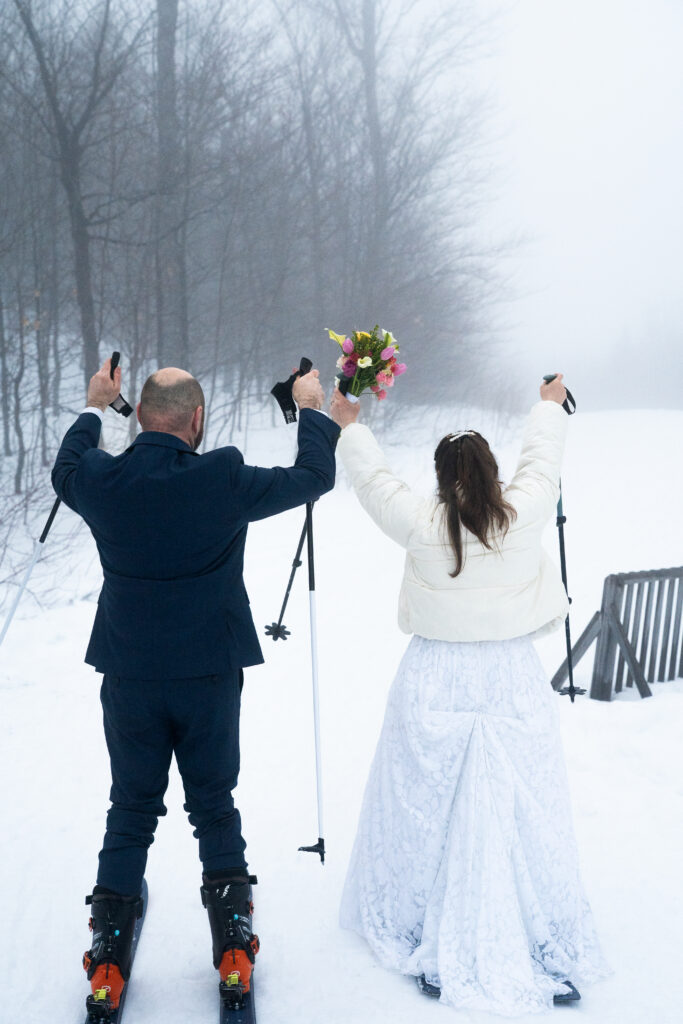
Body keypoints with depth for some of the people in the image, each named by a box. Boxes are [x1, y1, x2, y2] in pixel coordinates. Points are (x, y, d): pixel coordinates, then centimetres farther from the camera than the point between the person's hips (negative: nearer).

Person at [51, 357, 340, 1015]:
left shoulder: (101, 481, -9)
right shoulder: (224, 481, -17)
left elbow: (65, 472, 16)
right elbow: (313, 478, -3)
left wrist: (93, 407, 30)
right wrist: (312, 411, 14)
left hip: (128, 675, 2)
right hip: (209, 671, -2)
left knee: (131, 809, 15)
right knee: (214, 804, 14)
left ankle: (109, 957, 20)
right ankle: (233, 947, 22)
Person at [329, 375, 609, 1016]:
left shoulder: (420, 524, -8)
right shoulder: (524, 513, -6)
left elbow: (372, 477, 8)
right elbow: (541, 460, 13)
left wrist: (348, 427, 26)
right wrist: (550, 408, 33)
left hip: (434, 685, 0)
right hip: (511, 681, 1)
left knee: (424, 813, 11)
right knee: (522, 813, 7)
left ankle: (426, 941, 27)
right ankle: (551, 953, 19)